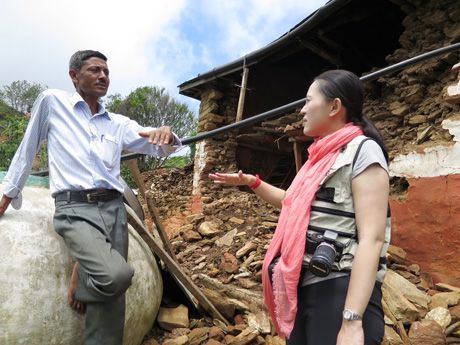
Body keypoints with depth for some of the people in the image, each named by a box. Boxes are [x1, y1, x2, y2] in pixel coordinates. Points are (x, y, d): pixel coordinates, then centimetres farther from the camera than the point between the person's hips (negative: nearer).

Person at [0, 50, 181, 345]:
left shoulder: (119, 123, 16)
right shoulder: (52, 102, 7)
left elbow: (160, 149, 9)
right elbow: (28, 148, 14)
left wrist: (166, 134, -15)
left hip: (114, 208, 5)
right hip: (76, 209, -4)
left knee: (112, 296, 0)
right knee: (116, 275, -27)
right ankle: (81, 278, 7)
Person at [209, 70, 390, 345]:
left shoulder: (362, 150, -10)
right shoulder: (322, 156, 15)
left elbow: (372, 239, -19)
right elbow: (293, 203, 31)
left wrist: (352, 321, -24)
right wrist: (251, 182, 22)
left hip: (340, 292, -8)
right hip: (303, 287, 8)